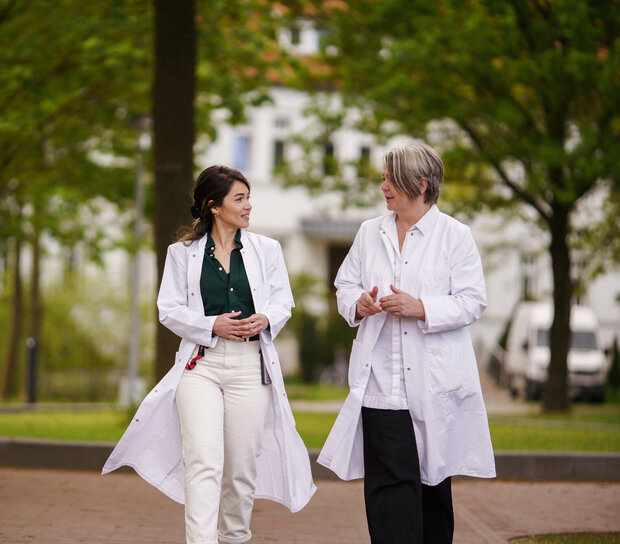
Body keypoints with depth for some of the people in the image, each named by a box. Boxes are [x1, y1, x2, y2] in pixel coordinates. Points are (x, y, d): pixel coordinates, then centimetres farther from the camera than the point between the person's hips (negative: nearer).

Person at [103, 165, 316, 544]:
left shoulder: (267, 250, 10)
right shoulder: (183, 253, 5)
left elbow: (283, 302, 11)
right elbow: (169, 310, 4)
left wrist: (265, 320, -11)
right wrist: (212, 325, -11)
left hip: (250, 365, 2)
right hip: (201, 364, -2)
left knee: (242, 465, 6)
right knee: (203, 463, -14)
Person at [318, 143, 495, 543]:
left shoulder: (455, 235, -1)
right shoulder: (370, 233, 13)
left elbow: (472, 302, -5)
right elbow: (345, 285, 18)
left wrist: (421, 309, -18)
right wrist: (358, 303, -5)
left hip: (435, 383, -2)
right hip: (382, 383, 2)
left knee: (435, 477, 10)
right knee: (388, 479, -9)